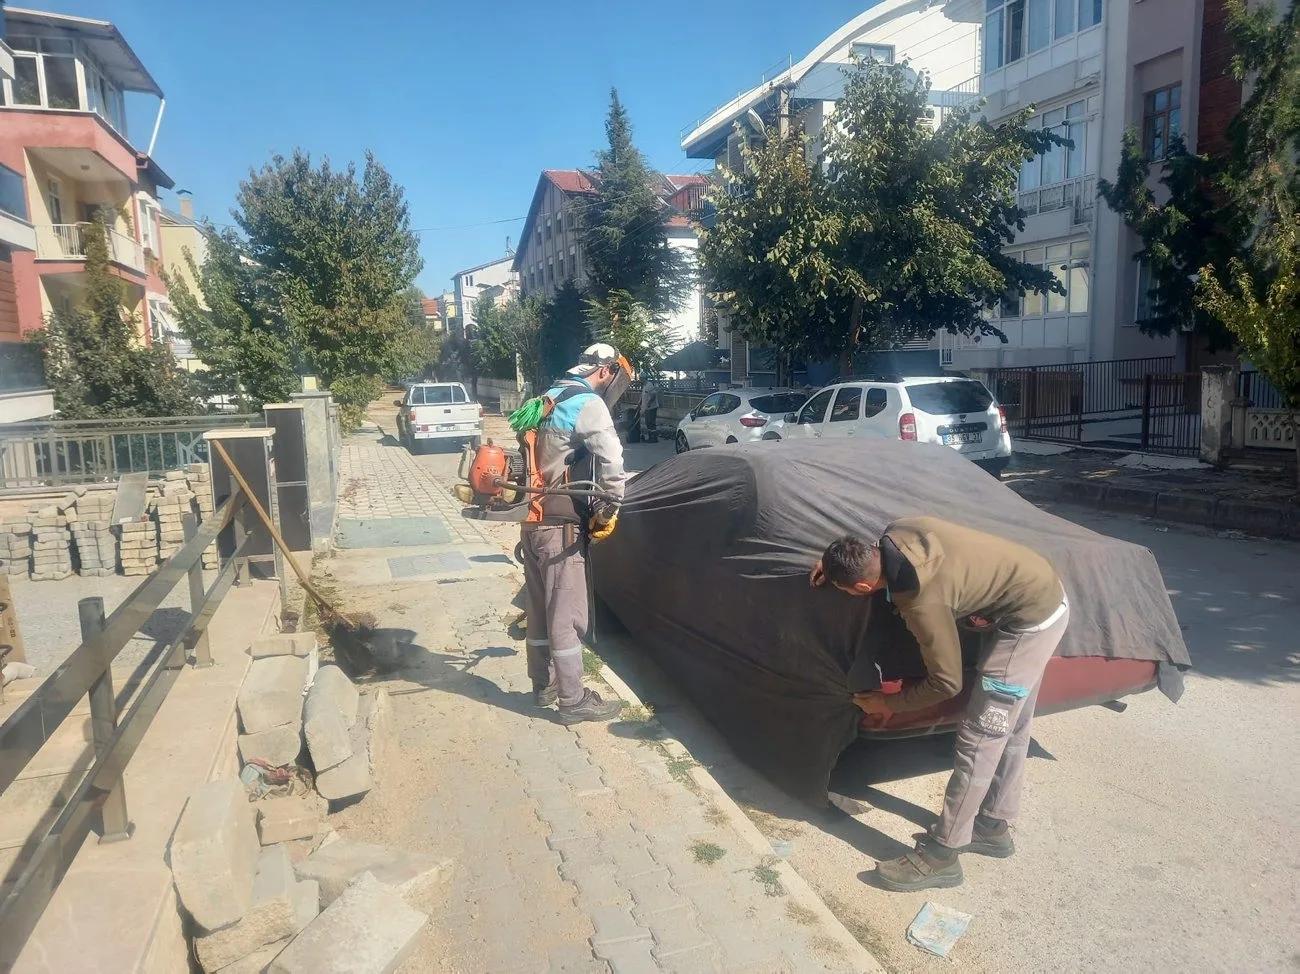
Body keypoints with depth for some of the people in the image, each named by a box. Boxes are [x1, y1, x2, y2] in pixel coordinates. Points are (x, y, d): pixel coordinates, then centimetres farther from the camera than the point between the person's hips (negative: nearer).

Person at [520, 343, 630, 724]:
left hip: (532, 519, 9)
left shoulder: (549, 399, 16)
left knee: (539, 607, 17)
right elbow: (612, 464, -24)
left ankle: (544, 685, 31)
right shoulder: (589, 404, -11)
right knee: (567, 615, -1)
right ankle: (573, 701, 8)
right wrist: (609, 510, -11)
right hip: (560, 525, -9)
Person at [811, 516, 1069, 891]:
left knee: (977, 740, -4)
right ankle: (993, 825, 35)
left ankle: (942, 854, 5)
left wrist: (888, 703, -4)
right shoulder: (896, 532, -11)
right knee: (1010, 727, 20)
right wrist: (838, 559, 4)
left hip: (1032, 618, -10)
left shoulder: (921, 602, -31)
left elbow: (946, 683, -18)